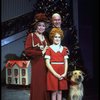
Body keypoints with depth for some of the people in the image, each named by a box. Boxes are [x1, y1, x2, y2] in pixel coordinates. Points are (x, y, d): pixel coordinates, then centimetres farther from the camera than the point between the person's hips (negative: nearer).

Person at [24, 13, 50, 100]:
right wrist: (41, 52, -10)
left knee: (45, 86, 5)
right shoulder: (31, 36, -1)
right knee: (37, 86, -4)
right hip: (37, 64, -5)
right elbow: (27, 51, -13)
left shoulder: (45, 37, 17)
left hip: (46, 64, 5)